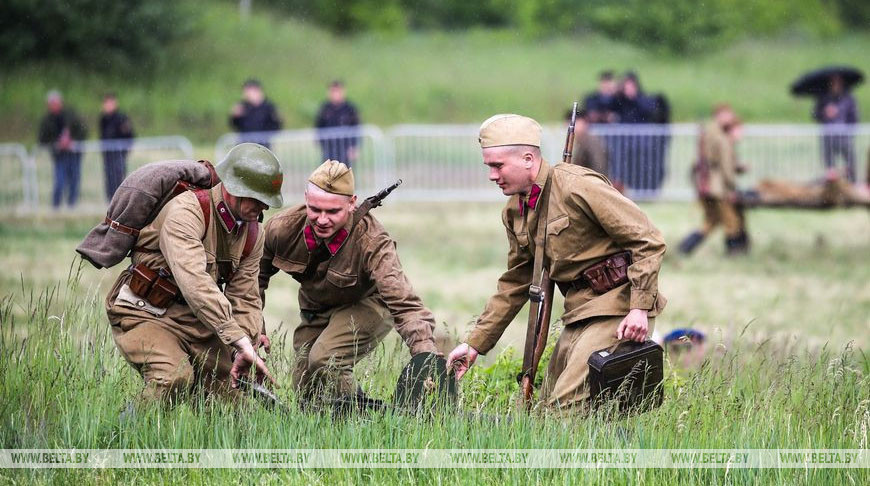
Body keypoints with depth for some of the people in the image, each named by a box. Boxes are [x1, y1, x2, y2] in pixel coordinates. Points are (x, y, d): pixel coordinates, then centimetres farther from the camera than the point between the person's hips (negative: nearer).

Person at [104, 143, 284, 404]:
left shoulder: (252, 235, 1)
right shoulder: (186, 211, -26)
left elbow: (244, 299, 3)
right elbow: (194, 283, -38)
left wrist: (245, 352, -16)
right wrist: (241, 342, -42)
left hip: (195, 323, 8)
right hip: (145, 316, -7)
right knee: (176, 378, -35)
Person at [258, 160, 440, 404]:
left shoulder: (371, 242, -36)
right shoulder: (283, 228, -24)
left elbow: (404, 304, -45)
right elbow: (256, 273, -1)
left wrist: (427, 355, -59)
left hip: (366, 304, -5)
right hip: (315, 309, 5)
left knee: (324, 360, -29)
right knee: (305, 385, 4)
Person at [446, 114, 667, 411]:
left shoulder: (578, 186, -16)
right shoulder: (514, 212, 10)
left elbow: (648, 241, -15)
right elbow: (514, 284, 21)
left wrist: (640, 308, -22)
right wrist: (476, 343, 16)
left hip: (618, 306, -9)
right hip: (579, 312, 9)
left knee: (566, 407, -19)